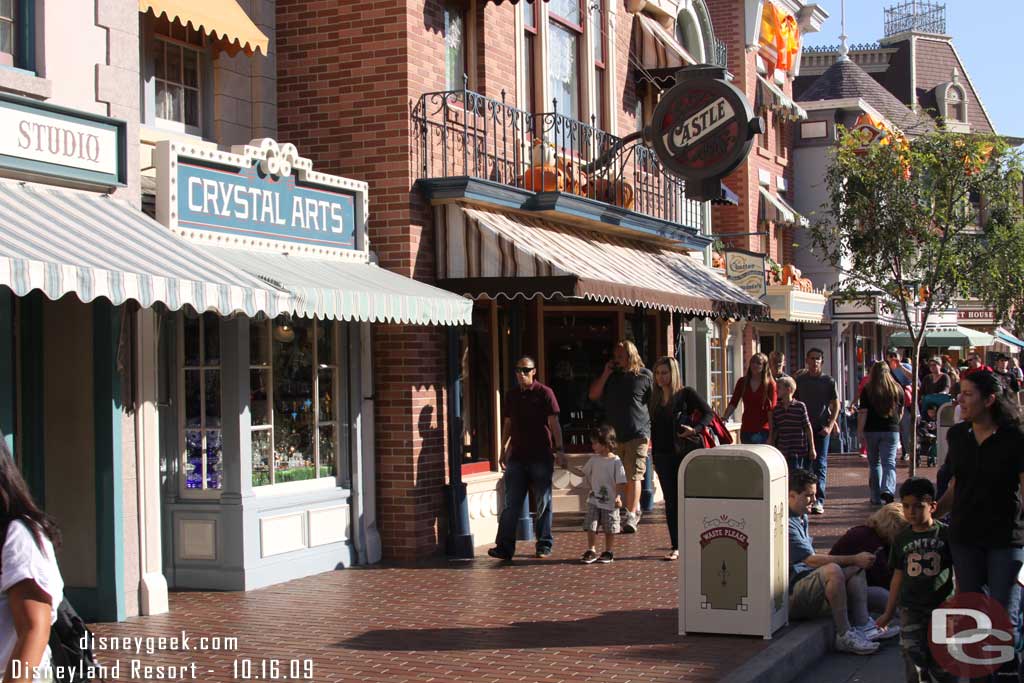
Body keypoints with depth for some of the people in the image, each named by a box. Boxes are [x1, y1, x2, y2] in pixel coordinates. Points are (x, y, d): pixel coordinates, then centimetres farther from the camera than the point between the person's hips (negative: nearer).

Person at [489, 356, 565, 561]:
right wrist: (503, 451, 16)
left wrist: (558, 449, -12)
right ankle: (505, 546, -4)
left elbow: (554, 423, -5)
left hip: (541, 457, -4)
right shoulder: (511, 395, 11)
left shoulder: (544, 393, -3)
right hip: (516, 457, 4)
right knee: (511, 504, -1)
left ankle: (544, 545, 14)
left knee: (543, 503, 5)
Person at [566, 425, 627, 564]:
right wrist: (568, 467, 7)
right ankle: (592, 551, 8)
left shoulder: (615, 461, -10)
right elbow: (582, 472, 15)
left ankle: (609, 552, 19)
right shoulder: (594, 459, 4)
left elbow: (621, 482, -11)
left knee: (609, 529, 7)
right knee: (590, 526, -1)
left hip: (610, 502, -4)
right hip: (593, 501, 4)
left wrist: (618, 496, -20)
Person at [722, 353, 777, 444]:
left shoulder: (770, 384, -2)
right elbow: (733, 403, 4)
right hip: (746, 429, 3)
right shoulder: (742, 382, 8)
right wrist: (725, 417, -14)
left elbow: (771, 409, -6)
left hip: (763, 430, -3)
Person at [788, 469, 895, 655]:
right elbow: (811, 560, -22)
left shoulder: (802, 518, 19)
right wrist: (853, 559, -18)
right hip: (791, 594, -11)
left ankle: (863, 625, -10)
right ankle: (844, 636, -27)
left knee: (856, 569, 4)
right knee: (832, 570, -32)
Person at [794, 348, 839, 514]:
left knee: (820, 464, -7)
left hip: (821, 429, -2)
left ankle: (819, 501, -11)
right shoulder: (799, 380, 7)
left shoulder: (828, 381, 3)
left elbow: (836, 406, 4)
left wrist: (830, 426, -7)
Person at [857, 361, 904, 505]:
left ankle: (876, 497, 15)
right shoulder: (897, 389, 4)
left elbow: (863, 412, -9)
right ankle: (888, 489, -28)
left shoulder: (867, 390, -5)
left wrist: (860, 430, -4)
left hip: (872, 430, -1)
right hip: (891, 430, 1)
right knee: (889, 462, -3)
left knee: (874, 463, 11)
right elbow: (901, 412, 13)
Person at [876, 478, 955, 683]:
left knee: (940, 662, -1)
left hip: (942, 606, -3)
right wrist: (889, 612, 14)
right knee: (913, 656, -6)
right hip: (911, 608, 3)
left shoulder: (946, 534, -3)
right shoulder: (902, 539, 7)